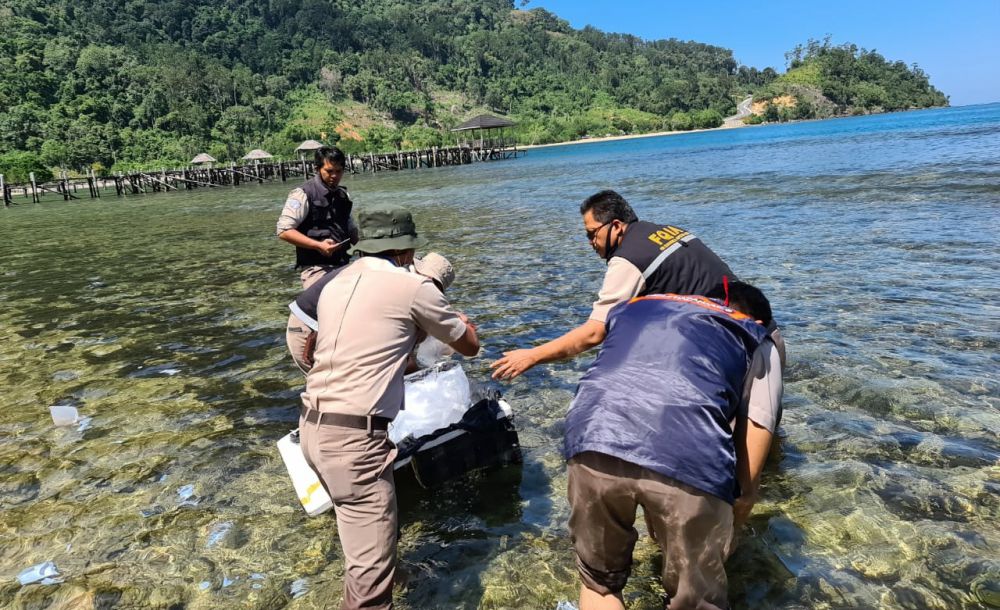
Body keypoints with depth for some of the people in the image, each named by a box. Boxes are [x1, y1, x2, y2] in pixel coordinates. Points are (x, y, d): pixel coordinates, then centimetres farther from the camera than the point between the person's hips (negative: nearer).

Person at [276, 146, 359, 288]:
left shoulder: (343, 195, 15)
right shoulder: (303, 195, -6)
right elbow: (284, 231, -11)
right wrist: (318, 245, -18)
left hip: (343, 266, 6)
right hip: (316, 268, -6)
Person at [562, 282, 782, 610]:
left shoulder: (633, 306, 35)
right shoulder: (757, 341, 27)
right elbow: (755, 432, 18)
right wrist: (744, 496, 34)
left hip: (594, 442, 3)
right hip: (688, 461, -2)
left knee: (599, 582, 27)